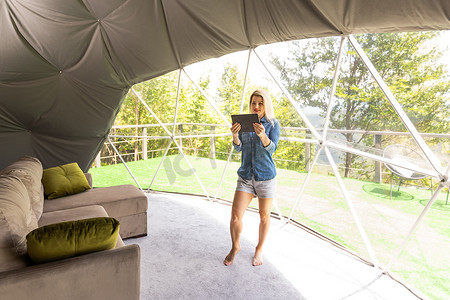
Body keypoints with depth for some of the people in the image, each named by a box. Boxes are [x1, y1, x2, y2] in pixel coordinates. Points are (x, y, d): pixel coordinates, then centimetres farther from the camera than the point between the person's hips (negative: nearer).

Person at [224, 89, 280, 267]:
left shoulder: (273, 124, -2)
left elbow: (272, 148, -16)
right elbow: (238, 148, -2)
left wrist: (263, 135, -35)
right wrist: (235, 135, -23)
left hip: (265, 176, -2)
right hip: (245, 176, 2)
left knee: (264, 215, 11)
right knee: (235, 215, -1)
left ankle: (259, 249, 35)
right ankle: (235, 247, 26)